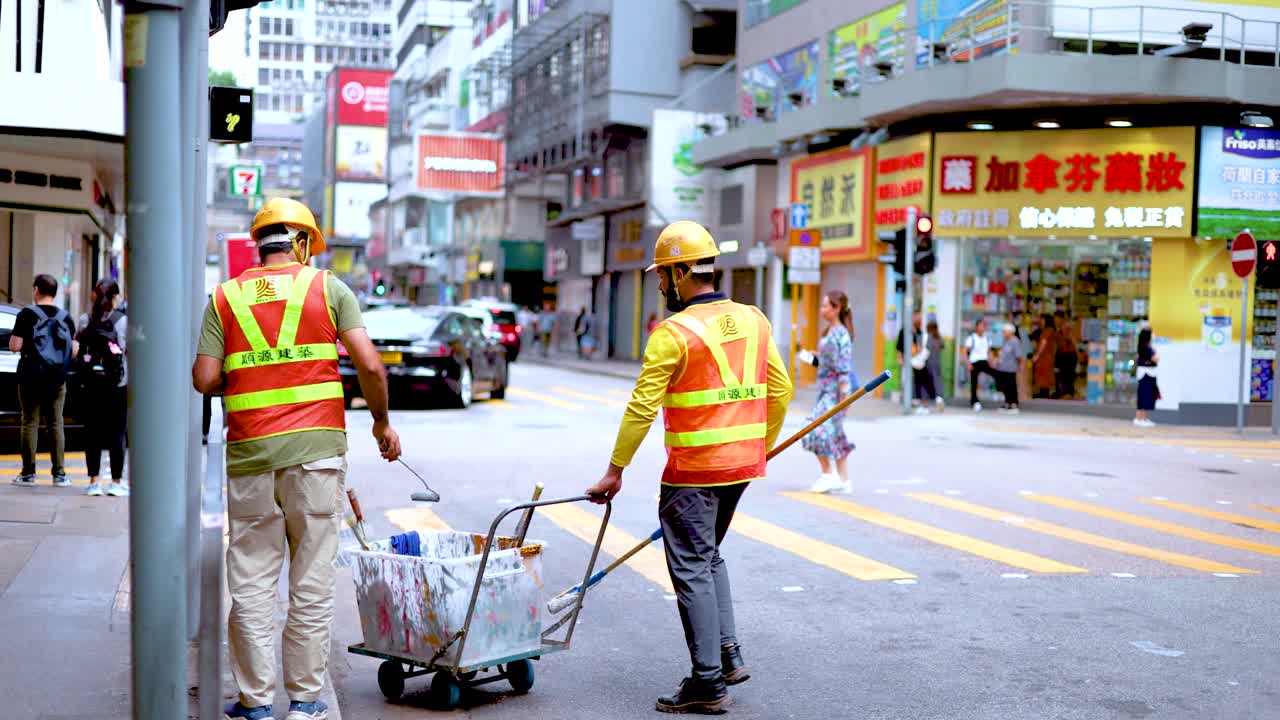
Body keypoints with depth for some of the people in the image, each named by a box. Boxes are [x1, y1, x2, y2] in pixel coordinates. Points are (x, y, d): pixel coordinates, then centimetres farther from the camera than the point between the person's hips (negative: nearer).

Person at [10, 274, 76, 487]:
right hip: (58, 380, 3)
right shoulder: (66, 317, 4)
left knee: (30, 422, 2)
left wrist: (14, 337, 9)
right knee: (56, 423, 7)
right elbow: (74, 351, 6)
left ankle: (28, 473, 2)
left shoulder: (27, 314, -8)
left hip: (31, 377, -3)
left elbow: (14, 346, -12)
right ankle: (59, 473, 4)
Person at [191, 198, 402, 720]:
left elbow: (205, 379, -1)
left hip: (249, 452, 1)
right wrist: (382, 422, 9)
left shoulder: (226, 297, 8)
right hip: (316, 447, -1)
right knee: (311, 583, 6)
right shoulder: (328, 288, 3)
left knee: (251, 582, 9)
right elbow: (369, 365, -5)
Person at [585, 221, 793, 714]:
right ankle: (728, 653, 20)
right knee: (708, 556, 23)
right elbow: (779, 390, 12)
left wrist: (615, 471, -7)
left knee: (692, 569, 1)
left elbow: (642, 408, -14)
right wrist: (761, 448, 23)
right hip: (742, 465, 7)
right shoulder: (753, 320, 7)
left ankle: (708, 682, 4)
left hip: (695, 470, -7)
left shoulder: (675, 333, -14)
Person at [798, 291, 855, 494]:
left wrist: (844, 395, -21)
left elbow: (844, 366, -18)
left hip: (835, 389, -10)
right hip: (826, 388, 10)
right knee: (835, 434, 11)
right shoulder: (829, 332, 13)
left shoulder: (841, 333, -14)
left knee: (817, 428, -12)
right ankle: (843, 480, 16)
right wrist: (812, 359, 10)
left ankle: (828, 475, -4)